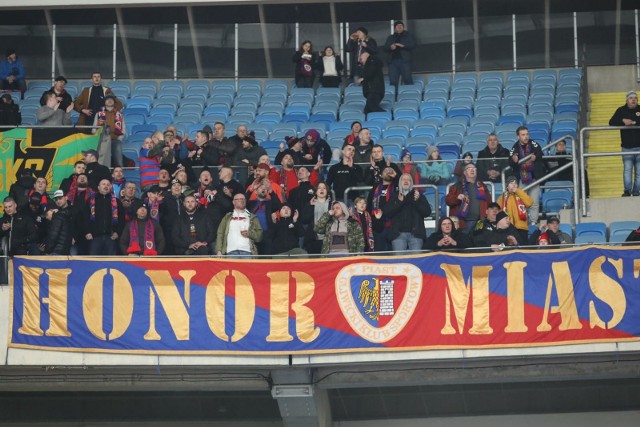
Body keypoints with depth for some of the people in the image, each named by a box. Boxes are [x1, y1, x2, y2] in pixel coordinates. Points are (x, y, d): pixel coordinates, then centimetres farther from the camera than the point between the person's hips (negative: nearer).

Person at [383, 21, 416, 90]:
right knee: (393, 81, -2)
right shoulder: (390, 38, 23)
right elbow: (385, 48, 13)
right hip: (393, 60, 3)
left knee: (407, 79, -10)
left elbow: (413, 45, -1)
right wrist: (390, 47, -10)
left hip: (405, 60, -3)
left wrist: (403, 45, -15)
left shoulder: (408, 35, 13)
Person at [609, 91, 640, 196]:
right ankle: (627, 191, -14)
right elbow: (612, 123, -3)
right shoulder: (621, 110, 5)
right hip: (627, 147, -1)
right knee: (627, 169, -13)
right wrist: (623, 121, -17)